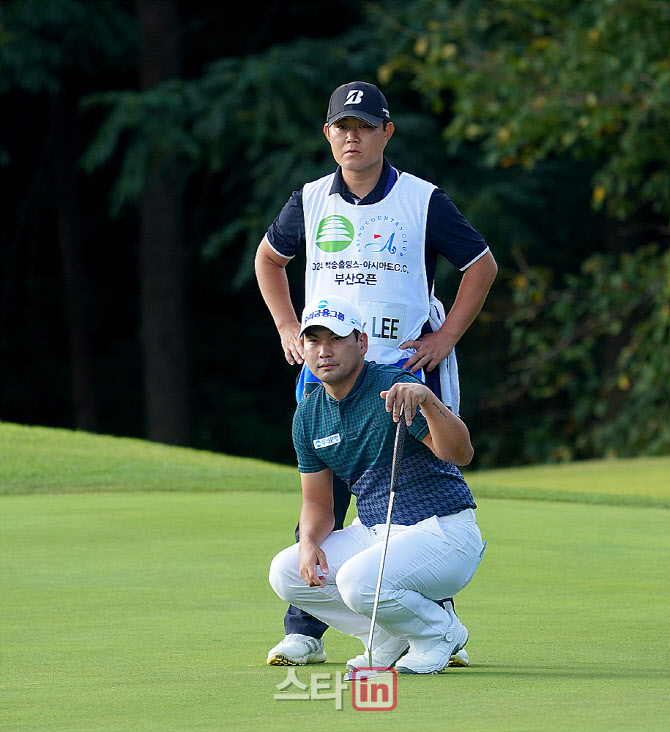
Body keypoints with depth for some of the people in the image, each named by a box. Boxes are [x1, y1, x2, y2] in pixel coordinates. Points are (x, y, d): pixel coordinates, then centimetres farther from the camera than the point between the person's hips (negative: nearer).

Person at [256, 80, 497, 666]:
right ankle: (304, 633, 3)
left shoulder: (423, 202, -3)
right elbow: (269, 258, 24)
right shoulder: (311, 202, 6)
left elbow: (482, 266, 6)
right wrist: (288, 329, 13)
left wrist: (445, 337, -1)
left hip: (404, 371, -2)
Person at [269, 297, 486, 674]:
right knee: (287, 572, -8)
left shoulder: (395, 388, -16)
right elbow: (318, 502, 12)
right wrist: (309, 542, -11)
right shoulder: (309, 415, 6)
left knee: (359, 581, -32)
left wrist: (427, 398, -47)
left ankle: (439, 633, -2)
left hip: (442, 533, -8)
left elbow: (460, 453, -29)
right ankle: (394, 639, 4)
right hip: (373, 532, 8)